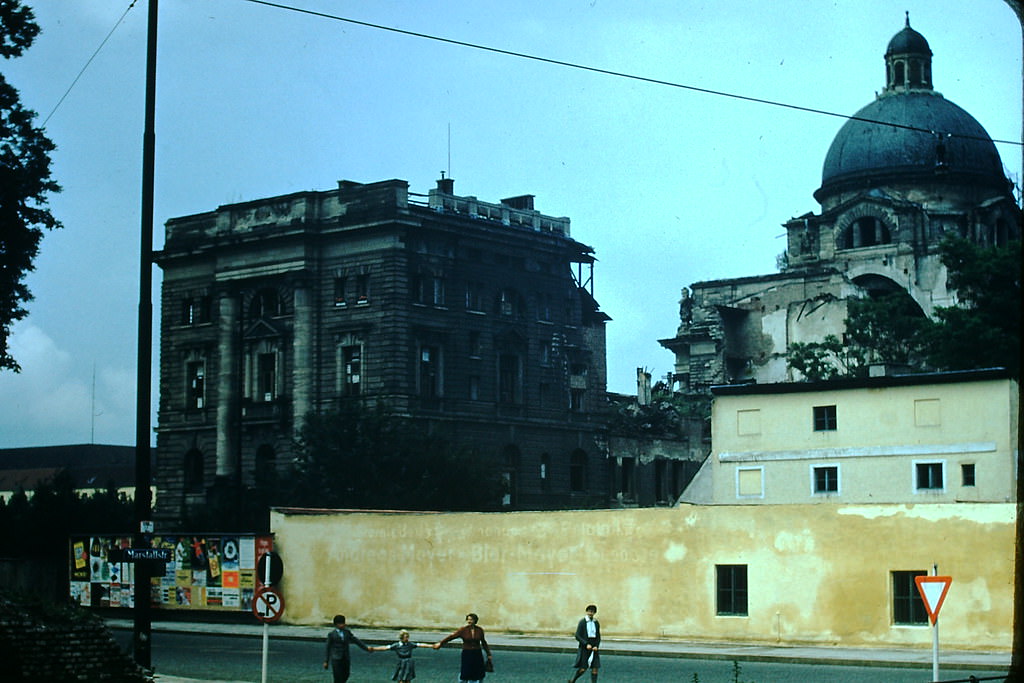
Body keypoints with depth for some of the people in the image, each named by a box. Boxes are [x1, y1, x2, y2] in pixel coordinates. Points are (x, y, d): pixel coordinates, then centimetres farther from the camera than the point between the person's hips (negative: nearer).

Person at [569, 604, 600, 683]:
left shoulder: (596, 623, 6)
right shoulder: (582, 622, -8)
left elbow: (598, 637, 11)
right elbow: (577, 636, -11)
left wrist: (596, 646, -7)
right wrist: (586, 644, -20)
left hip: (594, 649, 4)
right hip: (584, 649, -4)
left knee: (595, 669, -4)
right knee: (583, 669, -4)